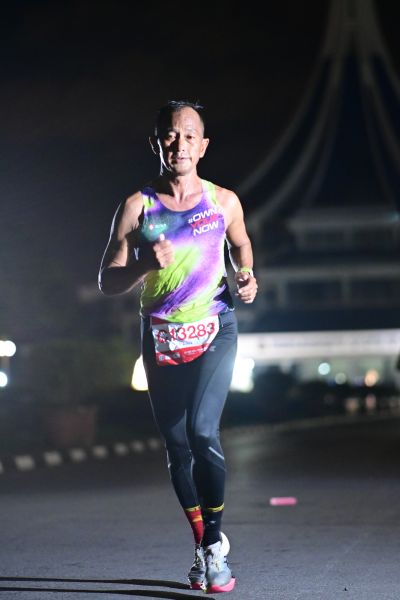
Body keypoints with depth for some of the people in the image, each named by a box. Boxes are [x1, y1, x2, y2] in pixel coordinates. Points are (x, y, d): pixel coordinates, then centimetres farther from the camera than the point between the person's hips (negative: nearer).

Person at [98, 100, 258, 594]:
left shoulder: (224, 201, -2)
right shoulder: (137, 208, -5)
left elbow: (241, 244, 20)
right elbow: (107, 282, -8)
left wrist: (246, 276, 0)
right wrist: (146, 263, -26)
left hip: (214, 330, -2)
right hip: (161, 337, 2)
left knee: (202, 431, -21)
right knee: (177, 446, 6)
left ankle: (215, 542, -6)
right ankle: (202, 545, 23)